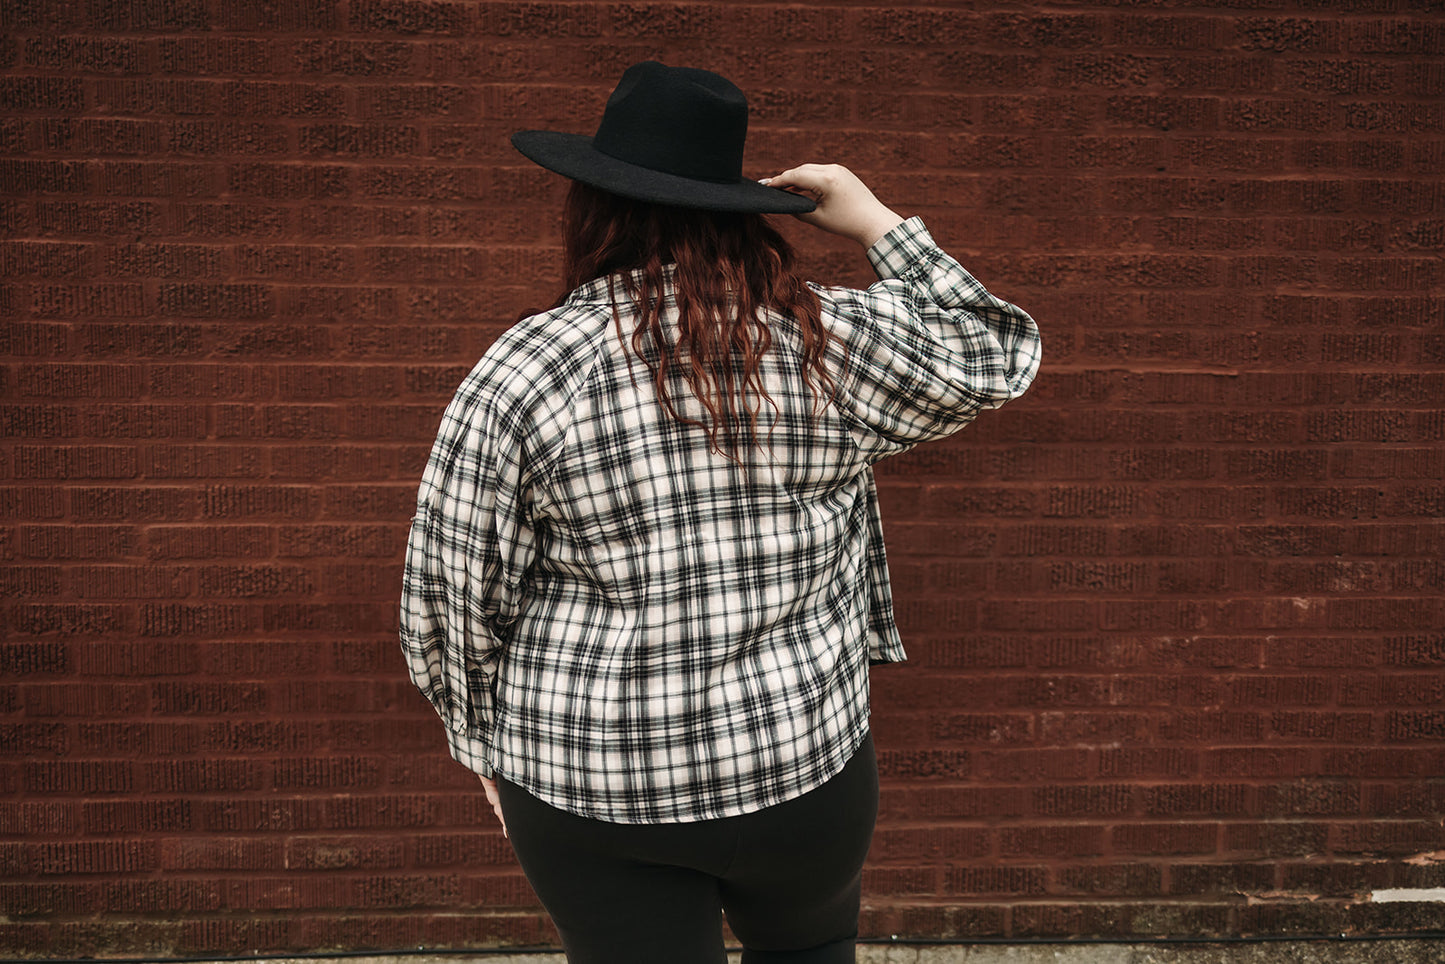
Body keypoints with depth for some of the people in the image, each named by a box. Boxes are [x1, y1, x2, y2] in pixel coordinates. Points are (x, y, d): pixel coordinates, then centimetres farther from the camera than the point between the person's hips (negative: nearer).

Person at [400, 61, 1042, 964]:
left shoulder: (523, 371, -14)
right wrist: (879, 223, 10)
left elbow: (452, 596, -8)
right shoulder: (834, 343, -9)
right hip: (802, 765, 2)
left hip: (591, 787, -1)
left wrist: (489, 741, 8)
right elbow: (994, 356, 8)